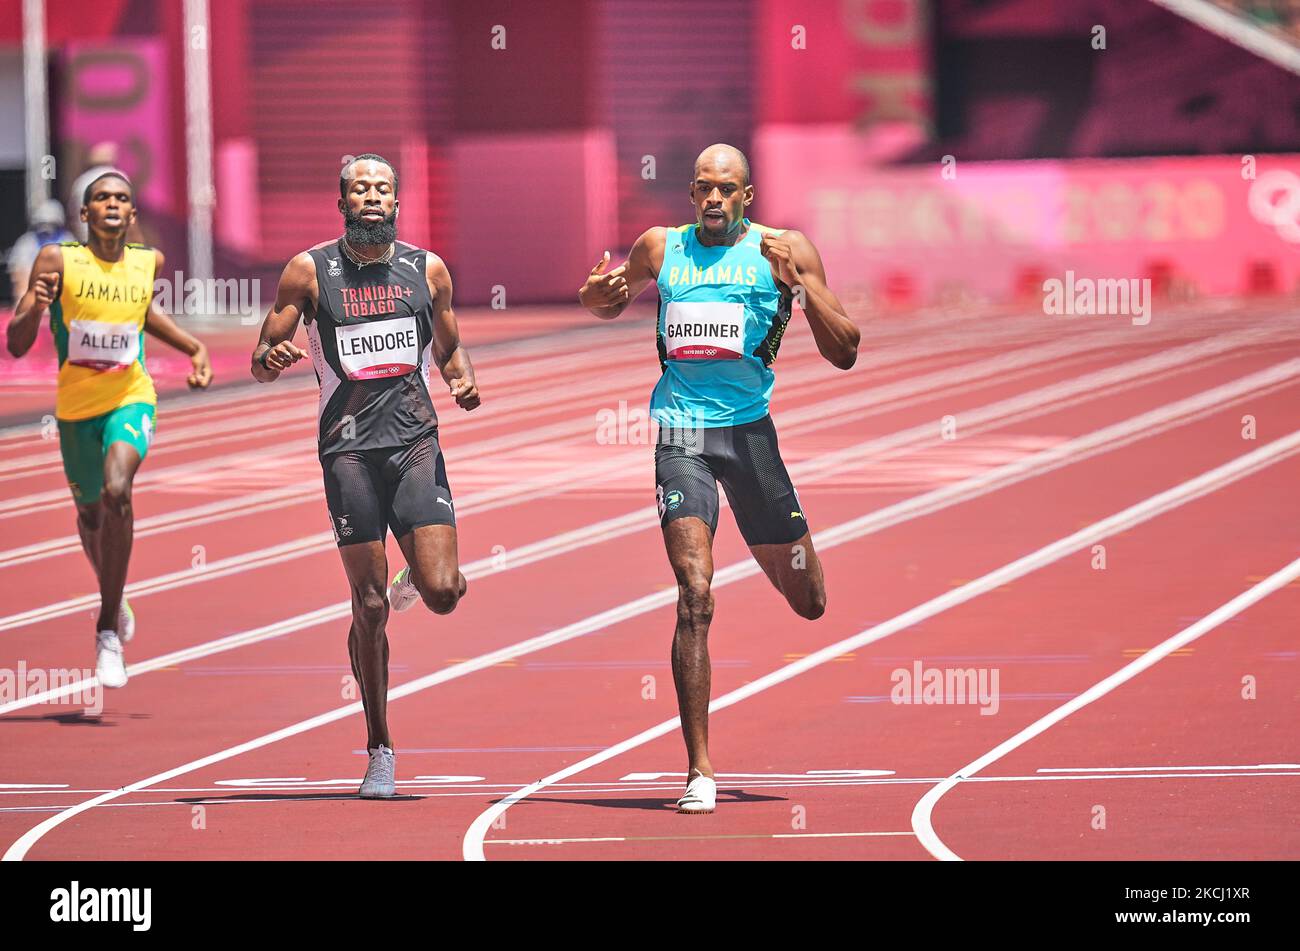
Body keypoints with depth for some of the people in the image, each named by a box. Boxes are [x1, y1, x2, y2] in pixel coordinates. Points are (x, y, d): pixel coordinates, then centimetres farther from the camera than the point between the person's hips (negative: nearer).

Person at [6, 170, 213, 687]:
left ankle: (108, 630, -21)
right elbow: (16, 345, -15)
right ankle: (114, 596, 52)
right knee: (90, 512, 18)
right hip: (76, 406, 1)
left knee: (117, 490, -27)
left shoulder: (149, 262, -3)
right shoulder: (58, 261, -12)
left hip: (131, 399, -1)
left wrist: (194, 348, 13)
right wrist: (35, 307, -34)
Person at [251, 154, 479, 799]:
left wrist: (464, 379, 0)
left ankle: (412, 582, 26)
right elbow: (261, 359, 5)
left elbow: (449, 348, 22)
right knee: (368, 606, -1)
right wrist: (271, 359, -19)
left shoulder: (427, 269, 9)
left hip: (416, 441, 1)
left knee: (443, 593, -13)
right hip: (348, 448, -1)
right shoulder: (309, 272, 2)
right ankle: (380, 753, 11)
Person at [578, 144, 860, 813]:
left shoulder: (782, 251, 1)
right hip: (681, 430, 0)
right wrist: (599, 293, 2)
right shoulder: (660, 249, 8)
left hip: (749, 429, 0)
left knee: (808, 605, 9)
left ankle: (778, 552, 49)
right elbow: (609, 306, 27)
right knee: (694, 596, -15)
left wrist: (803, 286, -16)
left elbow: (844, 353, -1)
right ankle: (699, 773, -13)